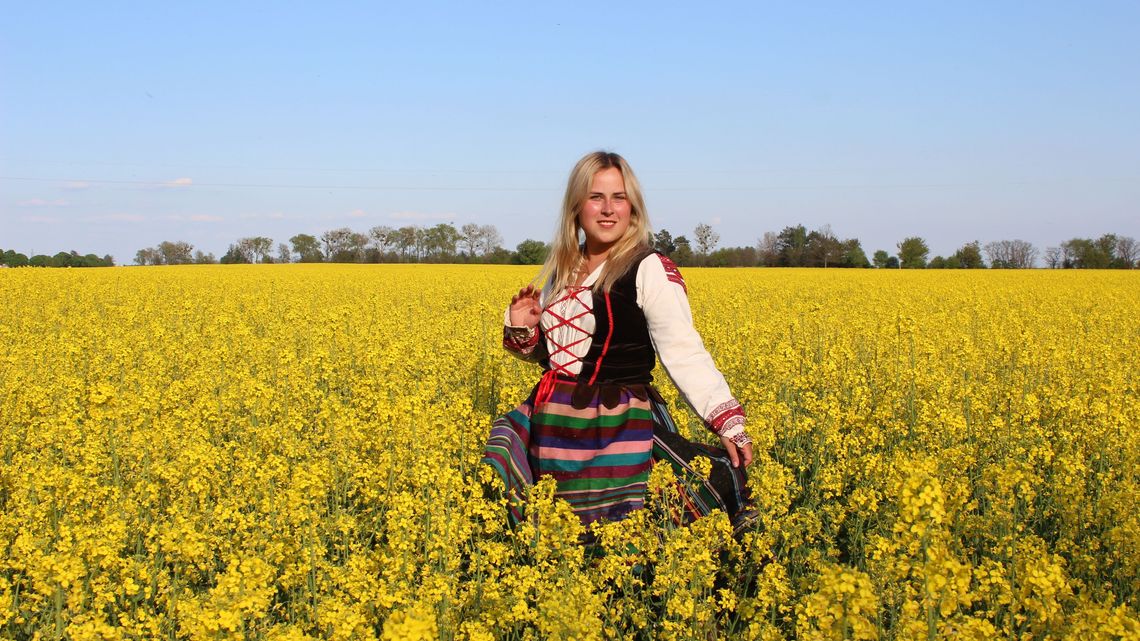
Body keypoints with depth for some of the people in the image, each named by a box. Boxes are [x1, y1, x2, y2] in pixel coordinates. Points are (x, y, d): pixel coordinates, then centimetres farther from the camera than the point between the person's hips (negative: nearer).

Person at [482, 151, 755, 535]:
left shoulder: (649, 270, -10)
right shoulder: (563, 271, 11)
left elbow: (684, 354, -14)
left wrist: (728, 422, -23)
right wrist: (521, 329, 0)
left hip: (616, 430, -6)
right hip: (553, 426, 6)